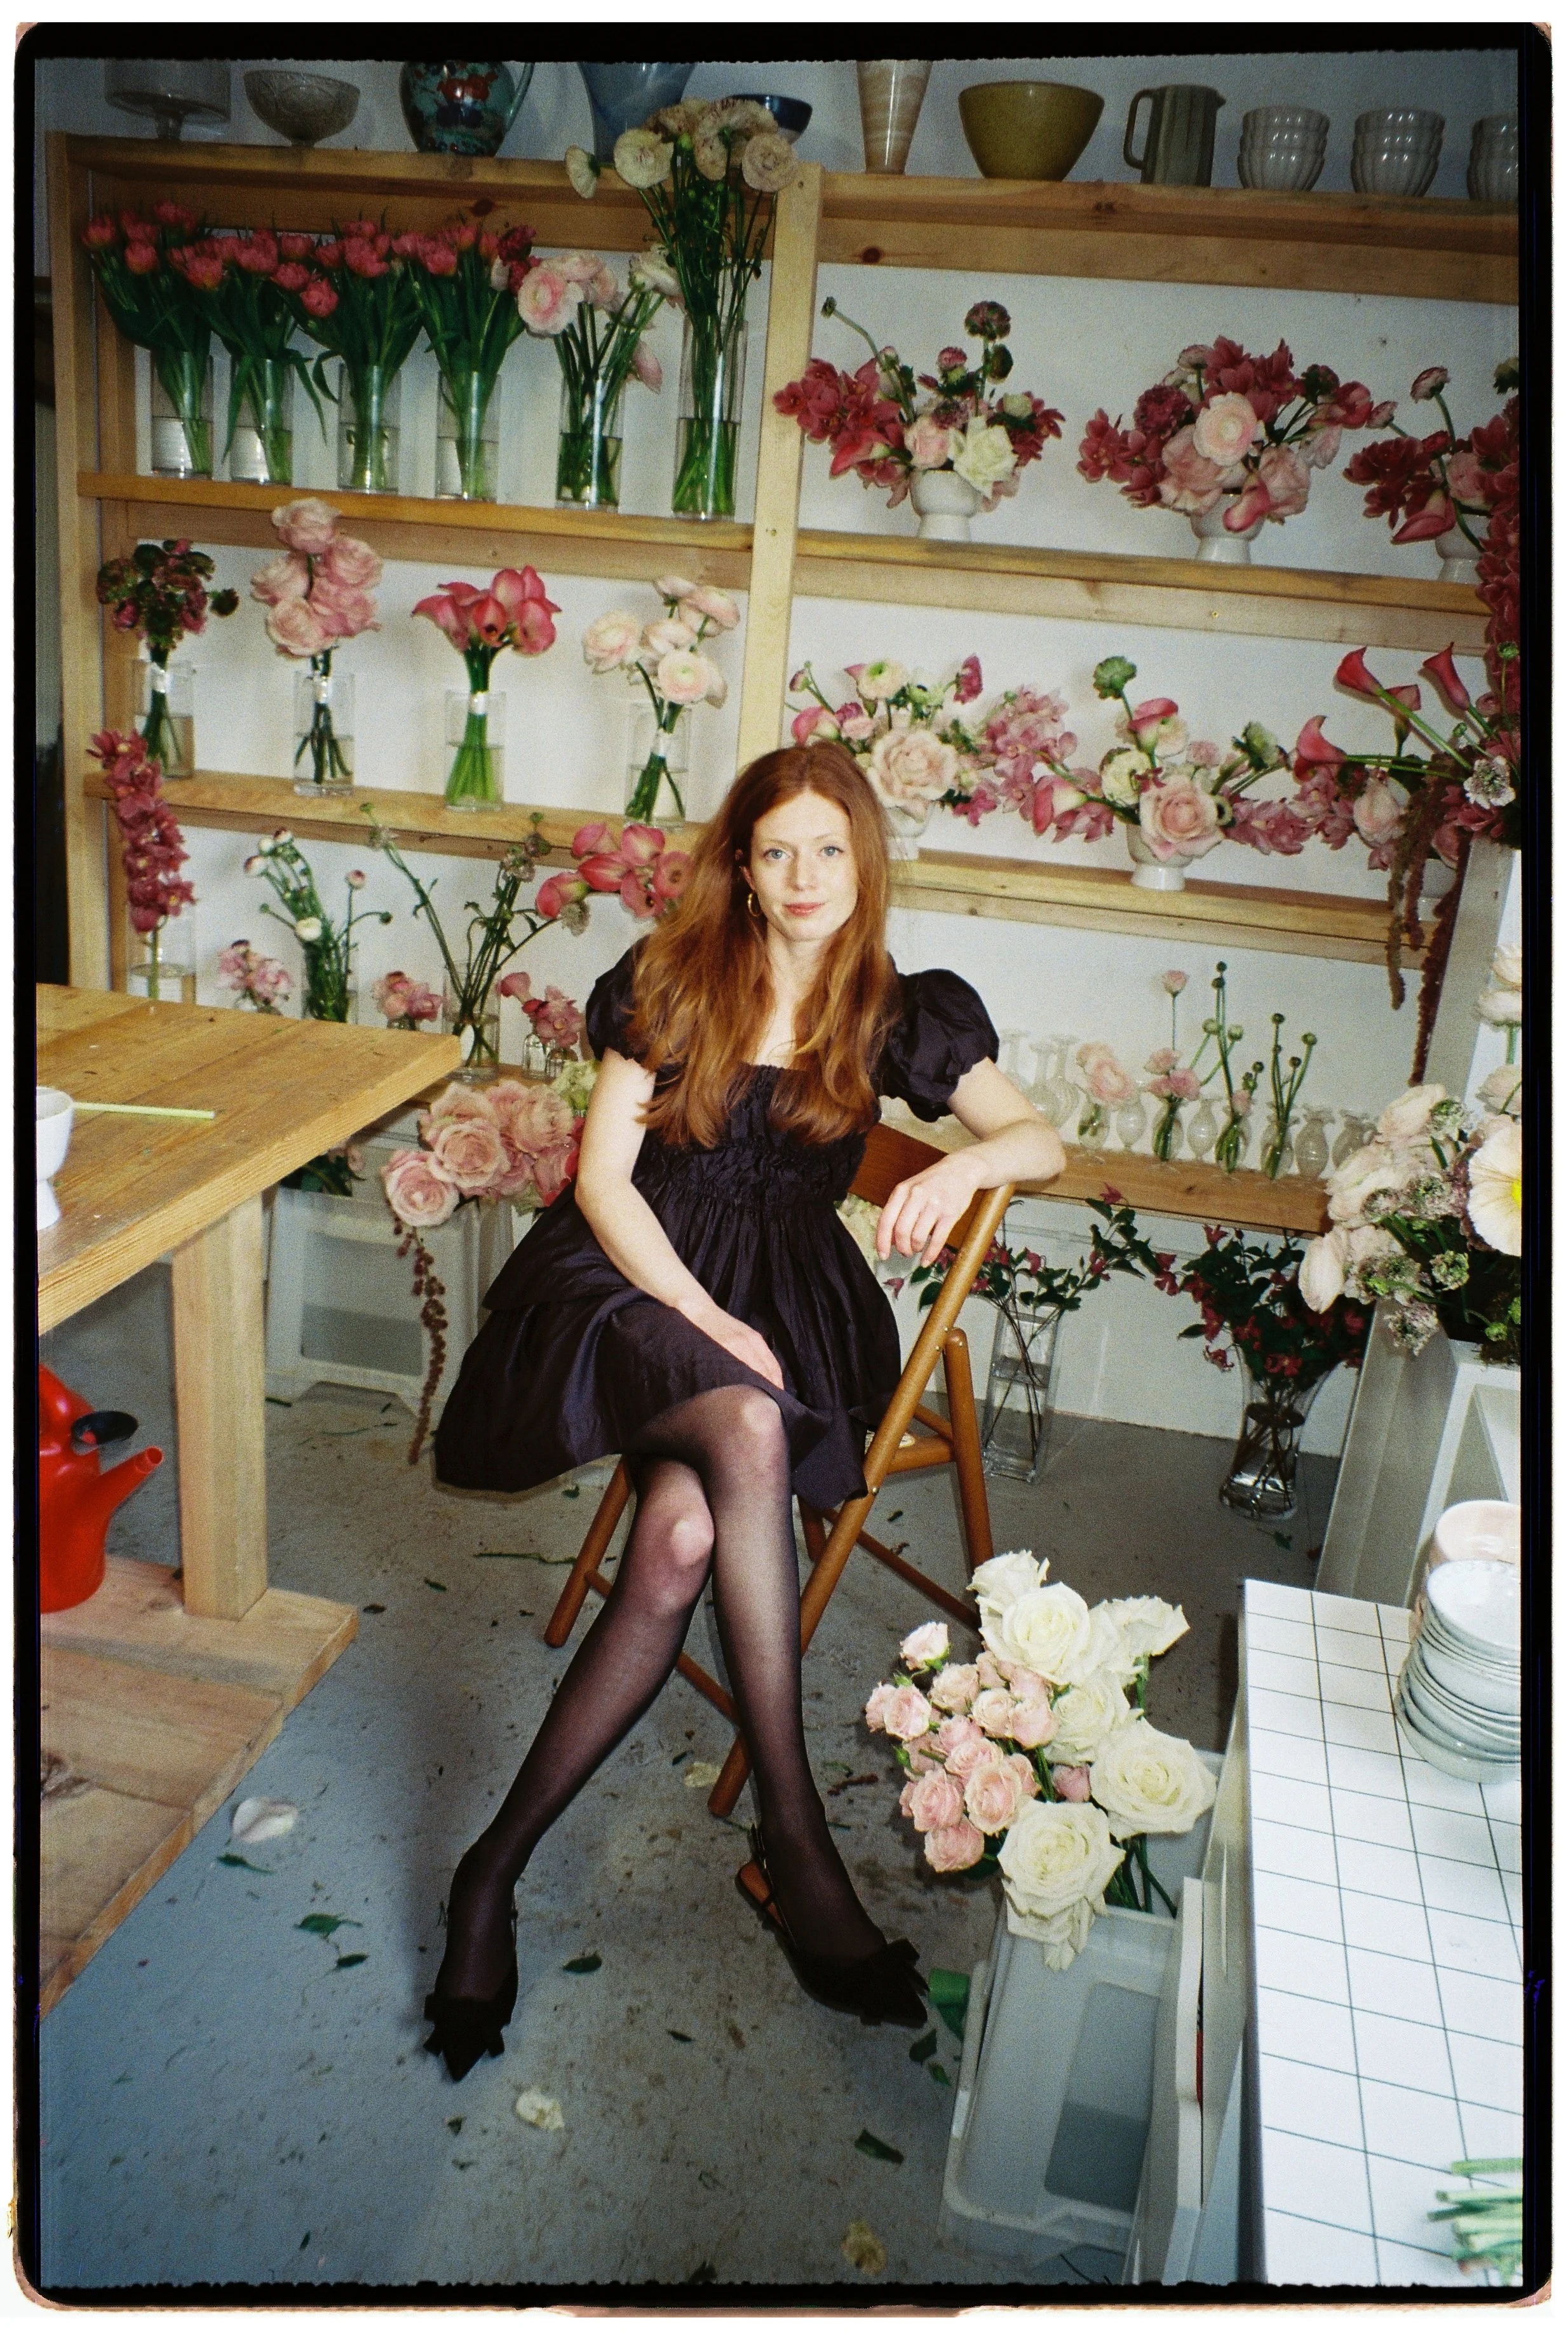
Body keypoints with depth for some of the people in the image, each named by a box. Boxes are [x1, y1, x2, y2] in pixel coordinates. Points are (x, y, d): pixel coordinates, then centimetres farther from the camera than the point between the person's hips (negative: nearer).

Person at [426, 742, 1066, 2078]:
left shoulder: (900, 1013, 9)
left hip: (783, 1302, 1)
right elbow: (604, 1176, -2)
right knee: (749, 1429, -36)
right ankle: (794, 1843, -26)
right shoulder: (673, 982, 4)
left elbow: (1044, 1139, 6)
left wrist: (965, 1165, -18)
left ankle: (498, 1867, -17)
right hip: (633, 1275, -1)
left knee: (684, 1539, -30)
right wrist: (700, 1318, -16)